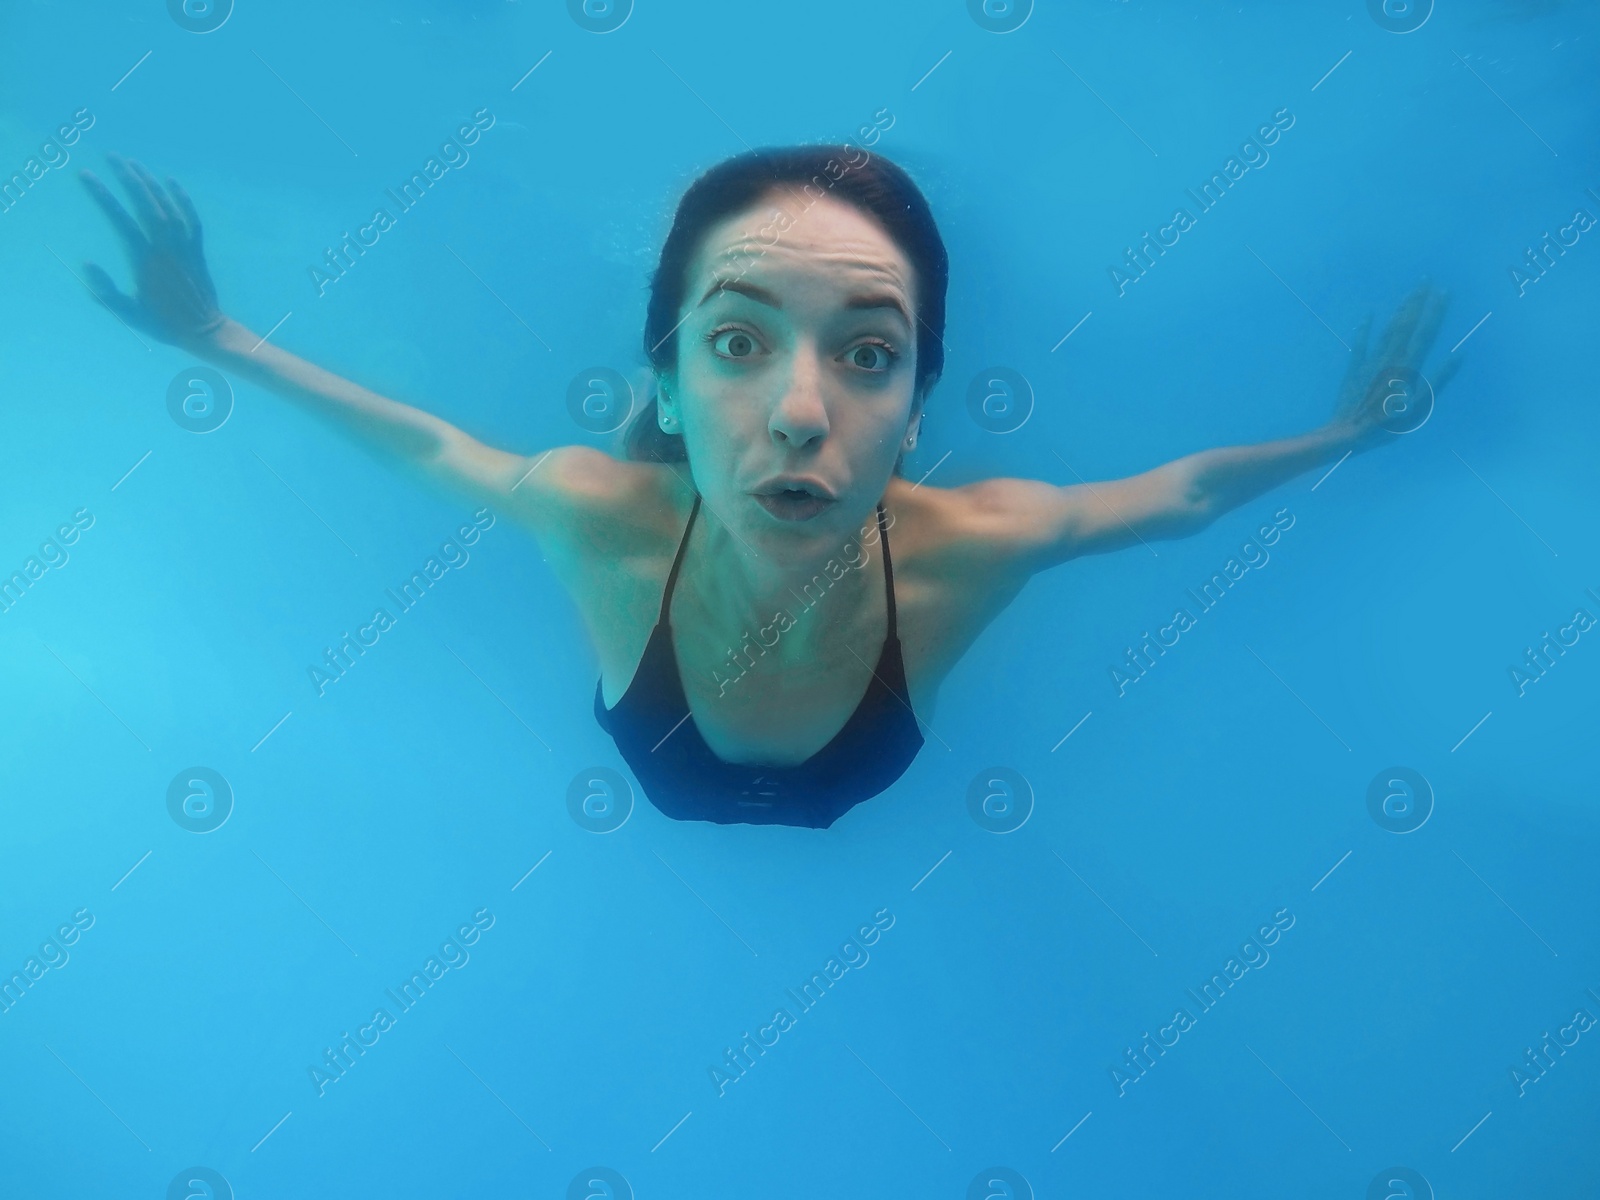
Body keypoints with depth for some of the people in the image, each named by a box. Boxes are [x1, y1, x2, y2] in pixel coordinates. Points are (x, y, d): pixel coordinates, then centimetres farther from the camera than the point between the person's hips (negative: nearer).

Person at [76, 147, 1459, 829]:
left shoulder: (967, 548, -46)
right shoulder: (598, 515, -47)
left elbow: (1182, 491, -24)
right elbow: (431, 446, -24)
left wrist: (1342, 433, -18)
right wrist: (219, 339, -21)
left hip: (847, 817, 0)